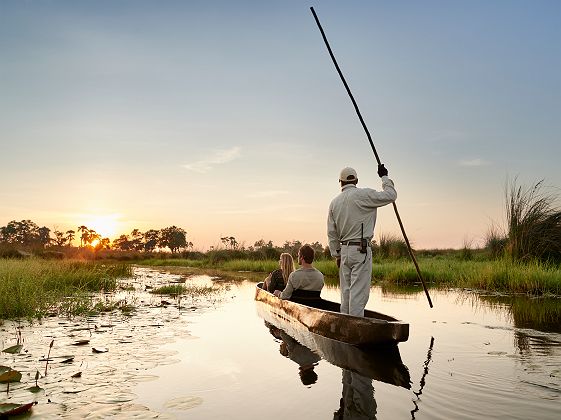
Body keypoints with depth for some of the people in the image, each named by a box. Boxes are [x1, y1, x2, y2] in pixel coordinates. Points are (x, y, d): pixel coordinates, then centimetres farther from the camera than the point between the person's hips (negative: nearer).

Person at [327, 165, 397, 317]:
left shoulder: (334, 202, 9)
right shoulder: (363, 195, -8)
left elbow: (331, 233, 11)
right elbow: (391, 195, -3)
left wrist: (337, 255, 18)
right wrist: (384, 177, 12)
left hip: (344, 250, 6)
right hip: (361, 250, -6)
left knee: (346, 293, 14)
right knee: (358, 293, -5)